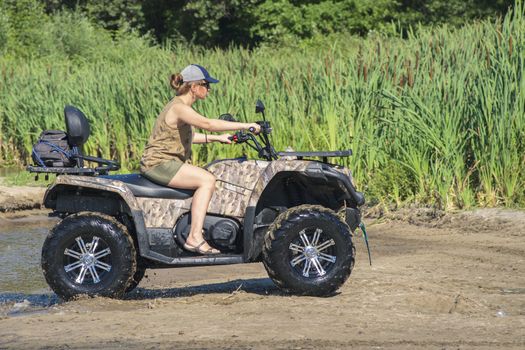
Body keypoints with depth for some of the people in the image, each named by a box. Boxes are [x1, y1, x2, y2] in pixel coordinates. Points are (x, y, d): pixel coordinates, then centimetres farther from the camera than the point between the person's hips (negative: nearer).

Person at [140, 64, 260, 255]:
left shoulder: (183, 107, 14)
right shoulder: (178, 107, -18)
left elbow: (187, 136, 27)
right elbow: (207, 123, -32)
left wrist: (217, 138, 18)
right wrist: (245, 126, -32)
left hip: (169, 162, 11)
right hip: (159, 163, -11)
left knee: (208, 178, 15)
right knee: (207, 180, -21)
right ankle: (195, 238, -23)